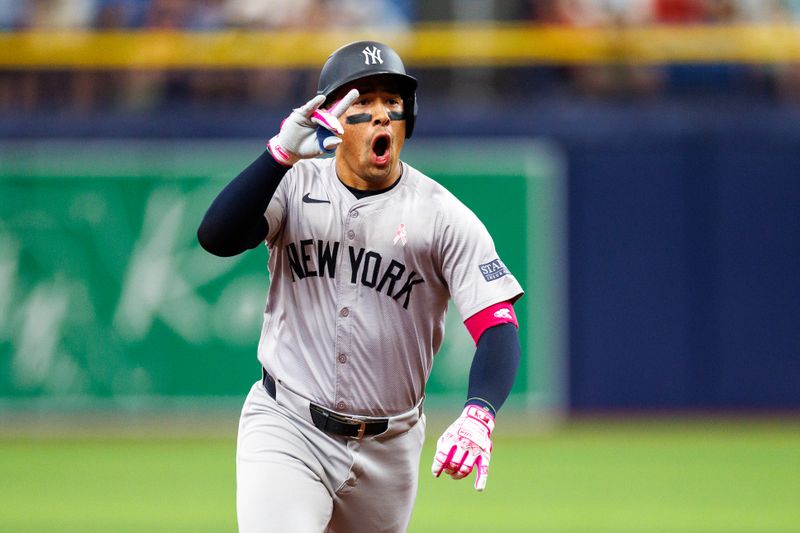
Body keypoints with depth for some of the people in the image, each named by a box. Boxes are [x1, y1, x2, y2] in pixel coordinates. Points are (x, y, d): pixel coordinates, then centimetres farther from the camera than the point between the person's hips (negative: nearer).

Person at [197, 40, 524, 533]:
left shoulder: (444, 217, -7)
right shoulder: (296, 185, -4)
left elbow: (498, 329, -14)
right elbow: (216, 238, -21)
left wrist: (478, 415, -34)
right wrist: (284, 153, -34)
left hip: (388, 449, 2)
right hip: (287, 428, -2)